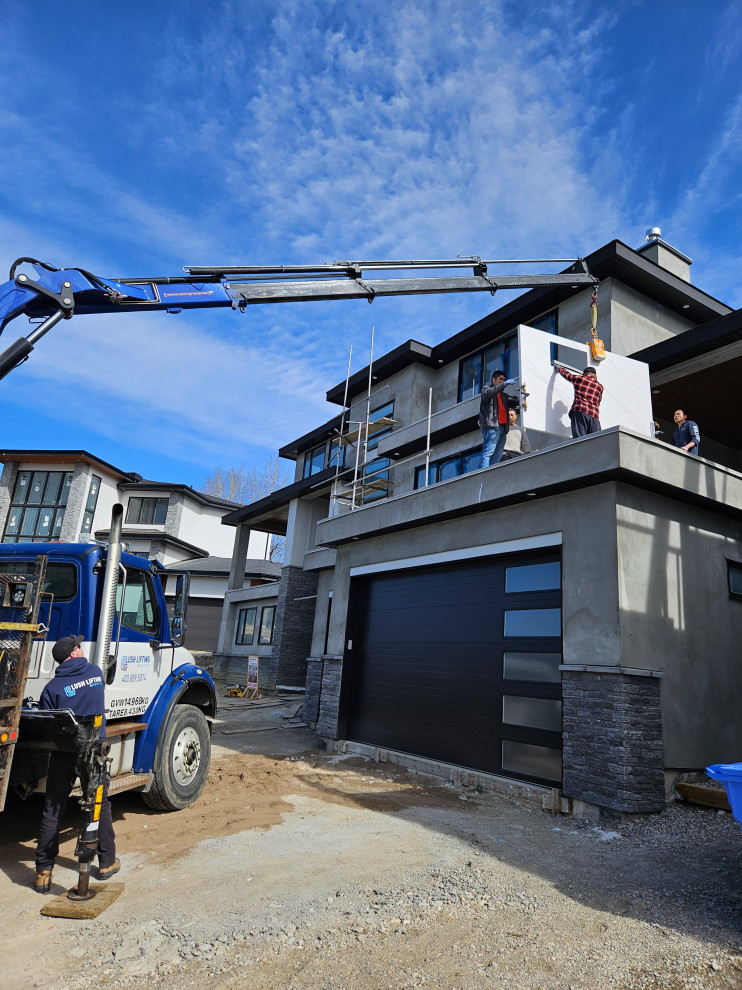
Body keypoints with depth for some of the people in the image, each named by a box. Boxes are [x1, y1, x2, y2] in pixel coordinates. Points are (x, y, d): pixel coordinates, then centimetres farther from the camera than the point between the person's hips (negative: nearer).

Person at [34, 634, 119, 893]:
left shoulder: (53, 687, -10)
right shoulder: (96, 673, -2)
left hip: (63, 755, -2)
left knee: (52, 814, 10)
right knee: (101, 808, 16)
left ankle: (43, 873, 12)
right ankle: (107, 863, 27)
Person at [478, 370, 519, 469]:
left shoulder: (503, 394, 32)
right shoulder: (486, 388, 13)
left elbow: (515, 402, 20)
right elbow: (487, 393, -12)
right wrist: (504, 384, -17)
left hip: (502, 427, 7)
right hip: (491, 426, -7)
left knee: (497, 456, 0)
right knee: (488, 452, -18)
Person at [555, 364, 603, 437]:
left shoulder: (579, 379, 15)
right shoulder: (600, 386, 21)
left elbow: (566, 374, 32)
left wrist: (559, 368, 52)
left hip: (579, 411, -2)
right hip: (594, 415, 3)